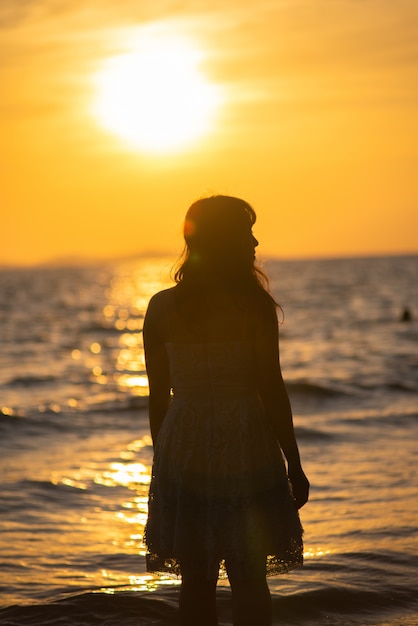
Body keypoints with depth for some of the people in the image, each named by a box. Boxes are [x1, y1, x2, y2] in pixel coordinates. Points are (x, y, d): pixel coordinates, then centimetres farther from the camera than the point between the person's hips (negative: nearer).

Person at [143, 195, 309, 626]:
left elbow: (158, 396, 5)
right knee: (250, 583, 8)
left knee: (196, 583, 11)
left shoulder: (160, 307, 0)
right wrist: (294, 465, -1)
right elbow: (271, 389, -9)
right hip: (246, 448, -3)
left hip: (183, 451, 3)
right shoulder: (253, 304, -10)